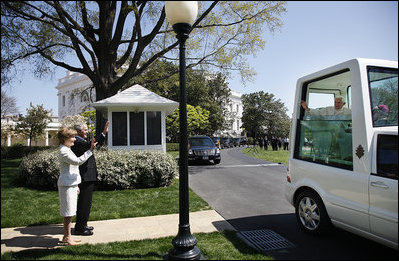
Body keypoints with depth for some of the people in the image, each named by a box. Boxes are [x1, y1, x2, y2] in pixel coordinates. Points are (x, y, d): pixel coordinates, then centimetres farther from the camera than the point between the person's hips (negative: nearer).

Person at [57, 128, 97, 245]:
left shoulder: (67, 150, 17)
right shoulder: (63, 151, -16)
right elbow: (78, 161, -27)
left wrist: (76, 185, 24)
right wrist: (90, 150, -28)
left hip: (71, 184, 10)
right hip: (66, 185, -10)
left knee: (69, 212, 14)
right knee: (68, 212, -2)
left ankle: (66, 236, 23)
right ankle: (67, 237, 8)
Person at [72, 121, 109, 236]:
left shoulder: (79, 141, 15)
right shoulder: (77, 142, -17)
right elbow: (91, 145, -33)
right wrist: (104, 133, -35)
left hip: (86, 177, 11)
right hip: (85, 177, -11)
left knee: (84, 202, 19)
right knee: (84, 202, -2)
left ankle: (82, 225, 31)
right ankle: (79, 228, 8)